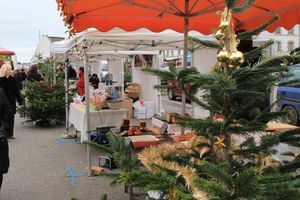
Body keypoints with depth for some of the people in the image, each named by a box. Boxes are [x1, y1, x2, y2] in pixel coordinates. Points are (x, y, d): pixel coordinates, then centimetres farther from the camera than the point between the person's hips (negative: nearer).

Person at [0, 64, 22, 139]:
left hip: (12, 102, 5)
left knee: (11, 118, 10)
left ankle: (10, 134, 19)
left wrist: (19, 100, 7)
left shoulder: (12, 79, 5)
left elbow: (16, 90, 9)